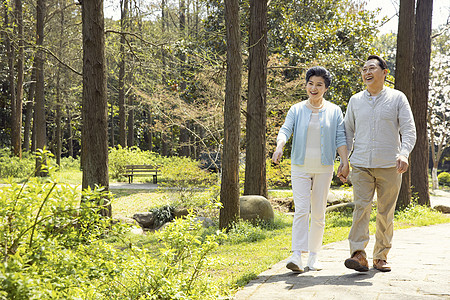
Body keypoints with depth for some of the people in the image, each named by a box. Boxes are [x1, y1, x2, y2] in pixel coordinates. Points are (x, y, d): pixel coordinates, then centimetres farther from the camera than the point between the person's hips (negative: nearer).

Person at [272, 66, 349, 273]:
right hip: (300, 167, -1)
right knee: (301, 209, -12)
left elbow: (340, 139, 4)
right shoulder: (296, 110, 6)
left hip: (324, 168, 1)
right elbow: (285, 130, -7)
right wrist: (279, 147, -27)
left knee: (319, 213, 4)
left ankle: (313, 257, 12)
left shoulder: (334, 111, 7)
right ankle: (297, 255, -18)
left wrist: (345, 163, -5)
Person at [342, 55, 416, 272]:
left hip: (390, 166, -1)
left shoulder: (397, 98, 5)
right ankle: (358, 255, -17)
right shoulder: (355, 100, 12)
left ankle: (381, 256, 13)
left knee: (386, 212, 4)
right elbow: (348, 132, 18)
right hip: (361, 165, 1)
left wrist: (404, 153, -18)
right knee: (361, 207, -13)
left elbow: (409, 130, -1)